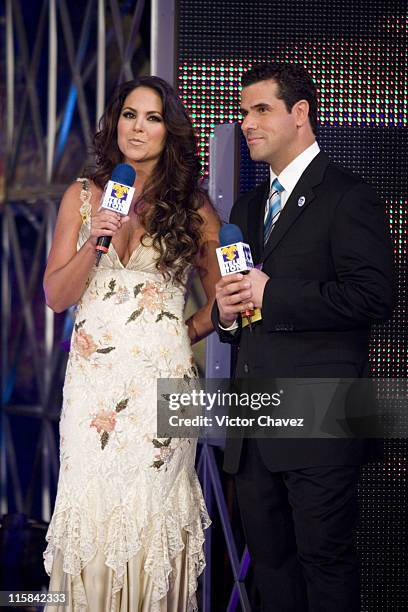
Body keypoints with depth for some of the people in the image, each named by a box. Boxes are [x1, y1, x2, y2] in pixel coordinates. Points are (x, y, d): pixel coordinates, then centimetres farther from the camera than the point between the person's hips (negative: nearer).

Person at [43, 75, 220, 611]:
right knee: (92, 512, -3)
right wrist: (94, 241, -9)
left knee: (151, 516, -2)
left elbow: (222, 297, 14)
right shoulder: (83, 197, 8)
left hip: (161, 380, -1)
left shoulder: (192, 208, 5)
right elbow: (55, 297, 4)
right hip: (93, 379, 1)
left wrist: (186, 334, 2)